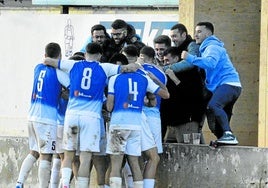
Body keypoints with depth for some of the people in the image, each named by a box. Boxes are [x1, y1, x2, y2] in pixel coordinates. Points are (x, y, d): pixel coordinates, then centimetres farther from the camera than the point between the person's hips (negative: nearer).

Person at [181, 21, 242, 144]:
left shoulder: (213, 47, -6)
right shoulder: (206, 47, 28)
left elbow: (210, 63, -25)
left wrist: (190, 58, -26)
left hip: (228, 83, -11)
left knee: (212, 105, -35)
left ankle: (228, 134, -42)